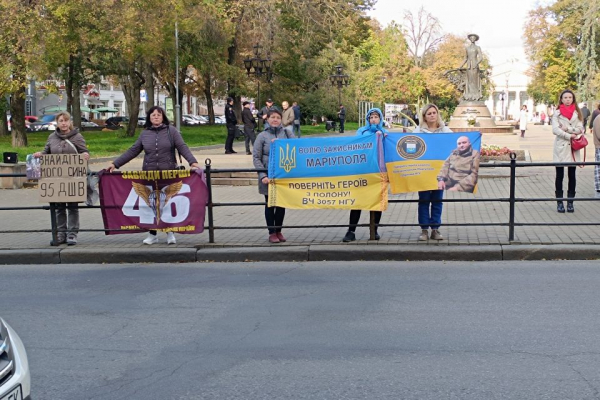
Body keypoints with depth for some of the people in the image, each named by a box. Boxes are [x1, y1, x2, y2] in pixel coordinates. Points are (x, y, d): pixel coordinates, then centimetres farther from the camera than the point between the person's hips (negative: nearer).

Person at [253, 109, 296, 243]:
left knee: (282, 204, 8)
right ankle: (271, 232, 15)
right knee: (270, 204, 6)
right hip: (269, 175, -2)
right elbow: (256, 157, -3)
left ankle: (279, 231, 22)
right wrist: (262, 175, -13)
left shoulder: (287, 133, 4)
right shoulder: (262, 136, -1)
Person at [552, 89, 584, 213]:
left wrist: (567, 128, -13)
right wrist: (569, 136, -13)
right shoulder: (557, 113, 2)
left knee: (572, 176, 4)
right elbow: (555, 130, -8)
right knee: (559, 176, 1)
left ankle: (570, 202, 10)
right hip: (560, 147, -2)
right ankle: (559, 202, 6)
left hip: (573, 148, 2)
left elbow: (580, 129, -1)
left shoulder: (577, 113, 8)